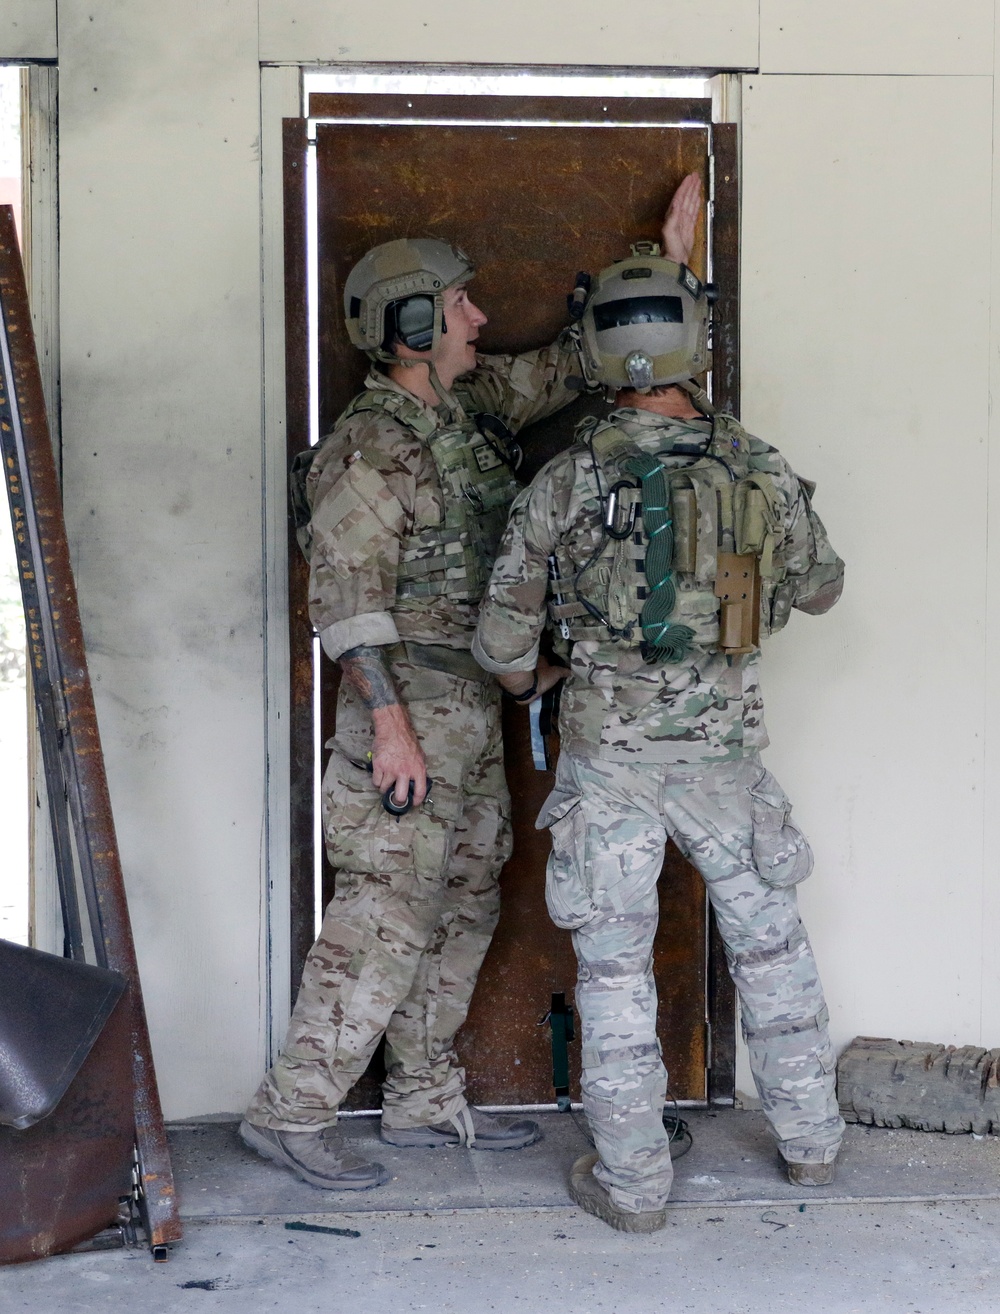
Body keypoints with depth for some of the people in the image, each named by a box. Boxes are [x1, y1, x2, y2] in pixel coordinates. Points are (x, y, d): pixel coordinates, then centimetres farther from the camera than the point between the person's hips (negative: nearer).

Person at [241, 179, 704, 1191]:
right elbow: (346, 596, -20)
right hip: (408, 708, -9)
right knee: (386, 917, -7)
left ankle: (425, 1102, 23)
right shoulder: (370, 447, -15)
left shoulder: (472, 403, 11)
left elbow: (574, 361, 22)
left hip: (470, 708, 9)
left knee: (461, 908, 13)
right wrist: (390, 724, -24)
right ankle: (290, 1111, 2)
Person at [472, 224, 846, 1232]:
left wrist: (522, 682, 18)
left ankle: (631, 1183, 14)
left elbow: (503, 630, -4)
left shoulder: (567, 480, -9)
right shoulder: (757, 471, -3)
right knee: (769, 940, 19)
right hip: (722, 746, 2)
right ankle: (809, 1140, 31)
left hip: (607, 752, -2)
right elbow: (819, 588, 12)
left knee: (614, 967, 7)